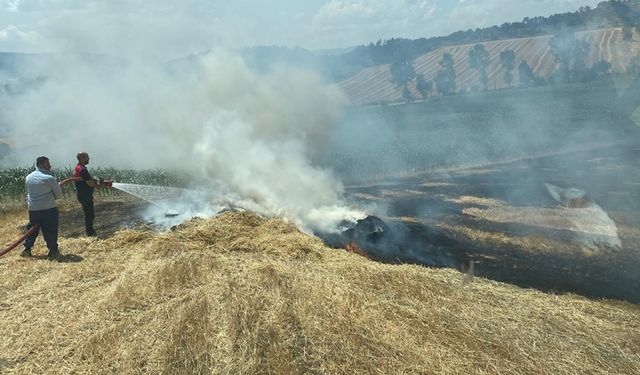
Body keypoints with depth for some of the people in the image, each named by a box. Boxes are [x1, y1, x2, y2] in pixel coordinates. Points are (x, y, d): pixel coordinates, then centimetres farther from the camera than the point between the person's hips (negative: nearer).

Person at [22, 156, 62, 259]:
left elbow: (29, 192, 16)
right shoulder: (49, 178, -13)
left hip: (33, 209, 6)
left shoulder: (28, 177, 6)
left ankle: (27, 249, 26)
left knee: (32, 228, 20)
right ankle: (53, 250, 6)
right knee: (50, 230, 2)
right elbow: (58, 194, -8)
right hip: (48, 208, -6)